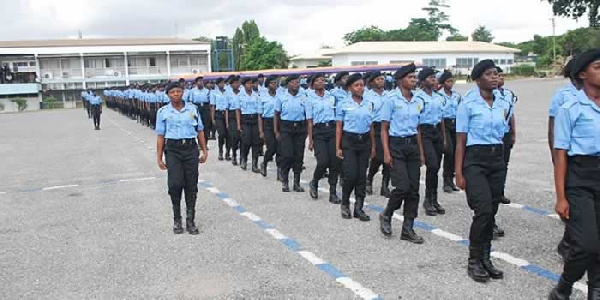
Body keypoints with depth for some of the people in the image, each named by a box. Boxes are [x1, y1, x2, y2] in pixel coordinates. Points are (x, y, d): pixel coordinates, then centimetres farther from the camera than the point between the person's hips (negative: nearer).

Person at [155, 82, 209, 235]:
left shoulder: (193, 109, 6)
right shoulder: (163, 112, 3)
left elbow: (200, 131, 11)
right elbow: (160, 136, 4)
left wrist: (204, 151, 8)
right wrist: (159, 158, 2)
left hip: (191, 149, 2)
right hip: (172, 150, -1)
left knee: (191, 186, 3)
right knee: (175, 184, -11)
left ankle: (190, 221, 16)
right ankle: (177, 219, 9)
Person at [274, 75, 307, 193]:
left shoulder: (303, 98, 5)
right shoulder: (281, 97, 3)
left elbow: (307, 115, 6)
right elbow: (277, 114, 5)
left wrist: (307, 131, 0)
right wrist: (276, 131, 2)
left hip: (300, 128, 2)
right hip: (286, 127, -2)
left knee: (299, 156, 4)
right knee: (287, 155, -8)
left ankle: (296, 183, 15)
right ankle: (284, 181, 10)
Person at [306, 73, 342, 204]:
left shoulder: (332, 96, 11)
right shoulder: (311, 99, 4)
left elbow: (337, 114, 14)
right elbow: (310, 121, 2)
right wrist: (310, 140, -3)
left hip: (332, 129, 3)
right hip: (319, 131, -3)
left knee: (335, 162, -3)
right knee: (323, 162, -13)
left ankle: (333, 193, 7)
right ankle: (314, 183, 17)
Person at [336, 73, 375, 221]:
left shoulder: (369, 104, 8)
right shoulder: (343, 104, -2)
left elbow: (371, 127, 13)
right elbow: (338, 127, -1)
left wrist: (373, 146, 11)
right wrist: (338, 147, -6)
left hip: (365, 142, 4)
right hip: (349, 141, -4)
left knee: (362, 176, 3)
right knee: (351, 175, -8)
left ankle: (359, 208, 12)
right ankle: (345, 204, 15)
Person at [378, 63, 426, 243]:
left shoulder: (417, 102, 10)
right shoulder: (392, 100, -6)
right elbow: (384, 129, -5)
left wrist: (421, 153, 14)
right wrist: (386, 153, -13)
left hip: (413, 144, 6)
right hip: (396, 145, -6)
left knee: (413, 189, 3)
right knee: (402, 187, -14)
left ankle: (408, 229, 12)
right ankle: (386, 215, 14)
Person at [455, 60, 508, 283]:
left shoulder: (503, 105, 10)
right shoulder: (468, 104, -6)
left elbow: (502, 136, 18)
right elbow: (460, 142, -6)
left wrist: (501, 162, 15)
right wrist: (459, 173, -10)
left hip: (497, 160, 6)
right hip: (475, 160, -5)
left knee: (491, 212, 7)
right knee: (483, 210, -14)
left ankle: (485, 258, 20)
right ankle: (473, 261, 1)